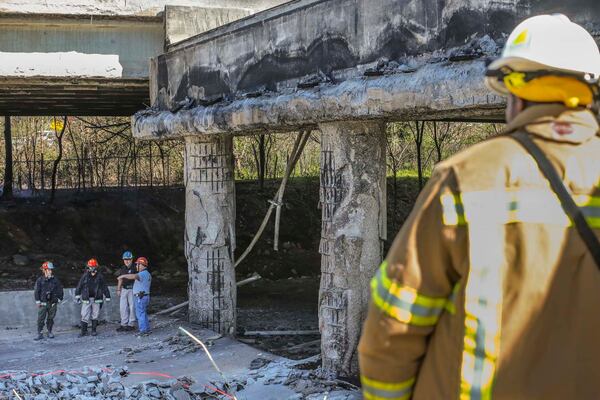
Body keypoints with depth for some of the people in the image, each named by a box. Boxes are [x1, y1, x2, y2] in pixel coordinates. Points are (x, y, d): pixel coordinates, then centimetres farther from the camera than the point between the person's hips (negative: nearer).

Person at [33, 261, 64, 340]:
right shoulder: (40, 280, 0)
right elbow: (36, 291, 2)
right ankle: (39, 333, -2)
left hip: (53, 303, 2)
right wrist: (38, 301, -2)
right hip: (43, 303, -2)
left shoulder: (55, 280, 5)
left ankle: (50, 332, 20)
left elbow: (60, 290, 11)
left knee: (50, 318, 8)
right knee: (41, 318, -6)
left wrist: (59, 299, 6)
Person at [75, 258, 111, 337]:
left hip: (96, 299, 0)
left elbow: (104, 287, 7)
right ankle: (83, 331, 3)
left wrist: (107, 297, 7)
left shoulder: (99, 276, 2)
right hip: (86, 299, 0)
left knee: (95, 315, 6)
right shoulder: (85, 276, 2)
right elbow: (79, 286, 8)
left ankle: (94, 330, 16)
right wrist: (77, 296, 7)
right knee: (84, 315, -4)